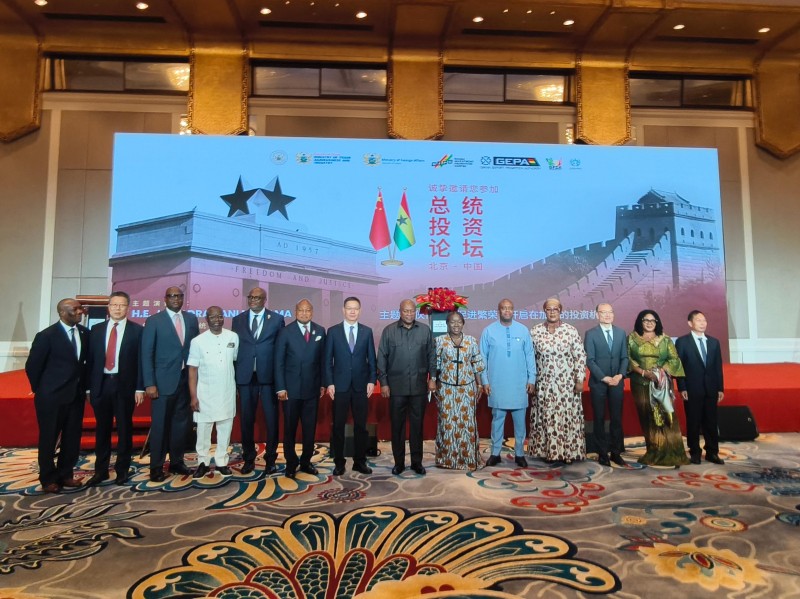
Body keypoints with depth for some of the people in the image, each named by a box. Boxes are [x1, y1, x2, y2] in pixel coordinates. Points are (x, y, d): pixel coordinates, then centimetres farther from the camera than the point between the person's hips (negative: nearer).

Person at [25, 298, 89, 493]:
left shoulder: (84, 333, 3)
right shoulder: (47, 335, -11)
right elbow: (32, 365, -6)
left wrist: (84, 387, 8)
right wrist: (40, 390, 0)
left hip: (76, 395, 5)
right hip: (52, 397, -5)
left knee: (72, 438, 11)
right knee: (48, 439, 8)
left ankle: (65, 475, 26)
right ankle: (48, 479, 22)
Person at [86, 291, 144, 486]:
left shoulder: (136, 330, -2)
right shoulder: (97, 329, 7)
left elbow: (141, 360, -4)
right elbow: (90, 359, 7)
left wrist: (140, 388, -9)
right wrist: (89, 387, 3)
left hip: (125, 385, -2)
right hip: (101, 384, 3)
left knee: (124, 429, 7)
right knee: (102, 429, 11)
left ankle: (122, 470, 19)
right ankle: (101, 470, 23)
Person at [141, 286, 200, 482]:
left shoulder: (192, 319, 8)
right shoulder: (154, 321, -3)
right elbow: (146, 353, -5)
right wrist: (149, 384, -12)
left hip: (186, 379, 4)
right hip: (164, 381, -4)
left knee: (182, 423, 11)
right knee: (160, 425, 3)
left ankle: (177, 462, 25)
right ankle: (156, 467, 15)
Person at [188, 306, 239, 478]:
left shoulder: (233, 337, -1)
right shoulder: (198, 341, -7)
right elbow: (192, 370, -5)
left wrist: (238, 386, 10)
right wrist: (193, 396, -8)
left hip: (227, 392, 2)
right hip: (205, 393, -2)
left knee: (225, 428, 10)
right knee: (203, 429, 6)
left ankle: (221, 461, 24)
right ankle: (203, 462, 23)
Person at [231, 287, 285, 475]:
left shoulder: (277, 319, 2)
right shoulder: (238, 320, 9)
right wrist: (233, 377, 3)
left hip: (269, 376, -2)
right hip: (245, 376, 2)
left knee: (271, 418, 4)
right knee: (246, 419, 10)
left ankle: (270, 459, 18)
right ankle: (249, 459, 24)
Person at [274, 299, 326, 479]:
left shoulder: (320, 331, 5)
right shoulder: (286, 332, -3)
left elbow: (322, 359, 8)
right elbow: (278, 362, -4)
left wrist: (323, 383, 4)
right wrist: (281, 388, -9)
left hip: (312, 388, 2)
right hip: (291, 388, -2)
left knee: (310, 428, 9)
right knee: (290, 428, 8)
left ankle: (306, 461, 24)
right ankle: (291, 463, 23)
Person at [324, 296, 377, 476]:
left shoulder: (367, 331, 6)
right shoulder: (333, 331, 2)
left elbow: (371, 358, 6)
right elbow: (327, 360, 1)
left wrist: (372, 380, -3)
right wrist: (329, 383, -6)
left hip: (361, 385, 1)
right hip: (340, 385, -1)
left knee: (361, 425, 7)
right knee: (338, 425, 6)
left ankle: (360, 461, 20)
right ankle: (339, 462, 18)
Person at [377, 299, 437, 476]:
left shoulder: (425, 330, 4)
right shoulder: (389, 331, 0)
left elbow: (431, 355, 9)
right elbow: (382, 358, 0)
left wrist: (432, 377, 4)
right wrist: (383, 382, -3)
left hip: (419, 385, 1)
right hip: (396, 386, -1)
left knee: (417, 424, 9)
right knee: (397, 425, 7)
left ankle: (417, 461, 21)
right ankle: (399, 462, 20)